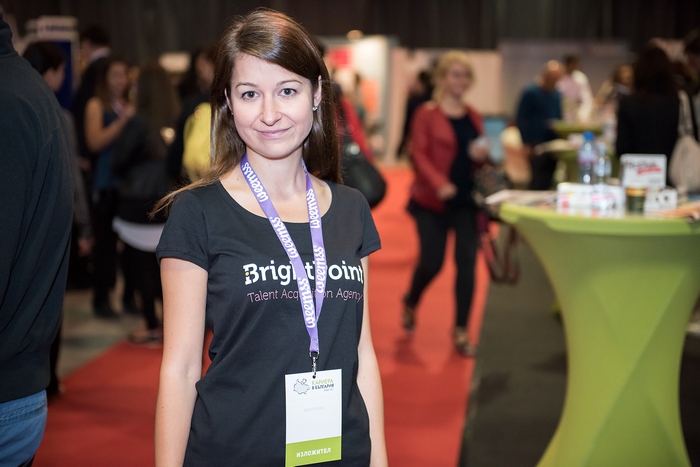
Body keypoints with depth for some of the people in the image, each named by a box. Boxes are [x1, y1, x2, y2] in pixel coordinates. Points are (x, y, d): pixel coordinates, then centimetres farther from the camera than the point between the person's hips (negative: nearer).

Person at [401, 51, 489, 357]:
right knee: (431, 262, 0)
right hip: (432, 201, -4)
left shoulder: (473, 117, 10)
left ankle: (461, 332, 7)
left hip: (466, 200, 4)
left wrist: (481, 156, -7)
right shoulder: (427, 114, -5)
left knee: (467, 261, -2)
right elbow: (419, 154, -11)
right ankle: (410, 303, 34)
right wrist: (439, 183, -26)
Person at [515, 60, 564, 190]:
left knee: (548, 182, 6)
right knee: (539, 182, -9)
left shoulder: (557, 95, 13)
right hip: (537, 145, -6)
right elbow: (520, 119, -7)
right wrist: (526, 143, -13)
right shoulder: (530, 93, -6)